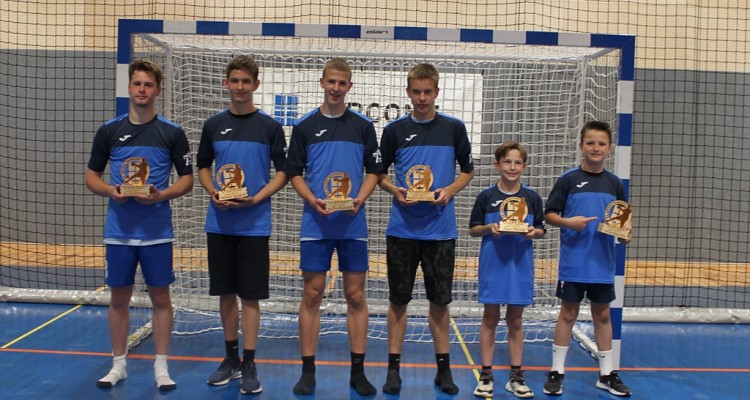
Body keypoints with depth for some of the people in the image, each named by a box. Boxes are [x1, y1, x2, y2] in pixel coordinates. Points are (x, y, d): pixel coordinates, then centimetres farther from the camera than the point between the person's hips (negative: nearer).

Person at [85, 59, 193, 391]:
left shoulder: (172, 133, -1)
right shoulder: (109, 130, 5)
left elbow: (186, 179, 1)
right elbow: (91, 176, 9)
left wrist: (160, 195, -17)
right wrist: (109, 190, -12)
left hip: (157, 231, -2)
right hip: (118, 230, 2)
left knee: (160, 296, 4)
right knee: (119, 297, 9)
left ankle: (161, 366, 15)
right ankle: (118, 364, 23)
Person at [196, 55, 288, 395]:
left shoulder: (270, 127, -1)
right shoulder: (213, 125, 7)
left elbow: (283, 172, 0)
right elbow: (203, 167, 14)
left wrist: (257, 198, -15)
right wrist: (213, 192, -6)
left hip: (254, 224, -3)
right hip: (219, 223, 3)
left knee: (250, 295, 0)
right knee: (225, 292, 11)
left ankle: (249, 364, 9)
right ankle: (231, 358, 24)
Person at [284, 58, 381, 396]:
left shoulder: (363, 126, 7)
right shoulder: (304, 126, 5)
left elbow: (373, 171, 8)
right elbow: (294, 173, 5)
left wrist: (359, 200, -10)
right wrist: (313, 201, -12)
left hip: (353, 223, 1)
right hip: (315, 223, 0)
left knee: (356, 296, 4)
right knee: (312, 295, 3)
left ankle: (358, 372, 13)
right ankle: (308, 371, 13)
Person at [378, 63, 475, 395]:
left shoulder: (454, 128, 3)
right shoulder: (394, 130, 3)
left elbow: (468, 170, 11)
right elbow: (379, 173, 10)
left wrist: (449, 190, -7)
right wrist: (395, 190, -10)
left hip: (441, 228, 0)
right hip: (402, 228, 0)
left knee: (440, 299, 8)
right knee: (398, 299, 6)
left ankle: (443, 367, 20)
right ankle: (394, 367, 16)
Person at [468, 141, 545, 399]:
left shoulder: (532, 198, 2)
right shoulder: (486, 196, -2)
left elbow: (541, 230, 8)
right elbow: (473, 230, 3)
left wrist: (534, 232, -14)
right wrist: (488, 228, -16)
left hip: (520, 264, 1)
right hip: (493, 264, -1)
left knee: (515, 321, 10)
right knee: (490, 319, 5)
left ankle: (516, 377, 19)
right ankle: (486, 375, 14)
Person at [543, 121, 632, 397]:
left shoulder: (614, 183, 6)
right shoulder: (568, 179, -4)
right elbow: (549, 214, -2)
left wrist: (626, 232, -9)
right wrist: (568, 222, -20)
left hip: (603, 263, 3)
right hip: (573, 262, -3)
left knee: (602, 314, 12)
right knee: (568, 313, 4)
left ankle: (607, 373, 23)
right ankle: (556, 371, 15)